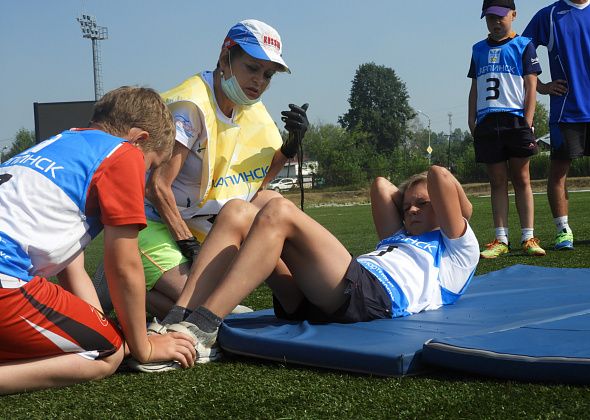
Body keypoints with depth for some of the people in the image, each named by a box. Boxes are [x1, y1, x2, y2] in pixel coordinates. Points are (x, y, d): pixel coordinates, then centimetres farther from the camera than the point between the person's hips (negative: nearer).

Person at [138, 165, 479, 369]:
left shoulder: (459, 249, 22)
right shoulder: (399, 238, 44)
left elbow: (440, 177, 12)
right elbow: (381, 186, 44)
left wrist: (462, 205, 30)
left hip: (370, 294, -8)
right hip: (310, 300, 8)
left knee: (279, 212, -25)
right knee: (237, 212, -6)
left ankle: (202, 331, -35)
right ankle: (179, 321, -25)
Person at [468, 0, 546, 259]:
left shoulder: (523, 46, 6)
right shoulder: (479, 50, 17)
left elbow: (531, 86, 0)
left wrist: (527, 122, -9)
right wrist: (472, 121, 8)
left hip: (515, 121, -3)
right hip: (486, 123, 3)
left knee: (521, 179, -1)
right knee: (497, 182, 4)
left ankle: (528, 238, 0)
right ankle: (501, 240, 5)